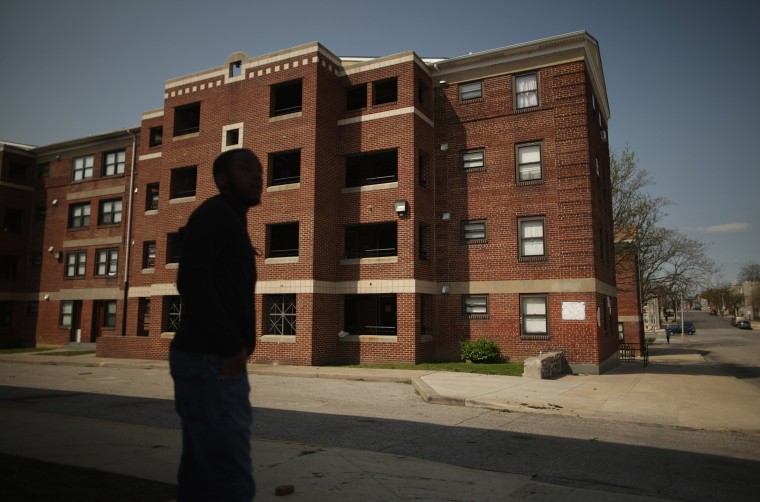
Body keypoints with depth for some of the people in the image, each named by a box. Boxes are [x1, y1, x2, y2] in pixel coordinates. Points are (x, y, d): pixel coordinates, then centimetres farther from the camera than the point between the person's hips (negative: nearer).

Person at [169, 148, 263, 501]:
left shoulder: (229, 224, 24)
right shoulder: (214, 213, -6)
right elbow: (192, 280, -21)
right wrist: (233, 346, -20)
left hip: (212, 362, 10)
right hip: (211, 363, -10)